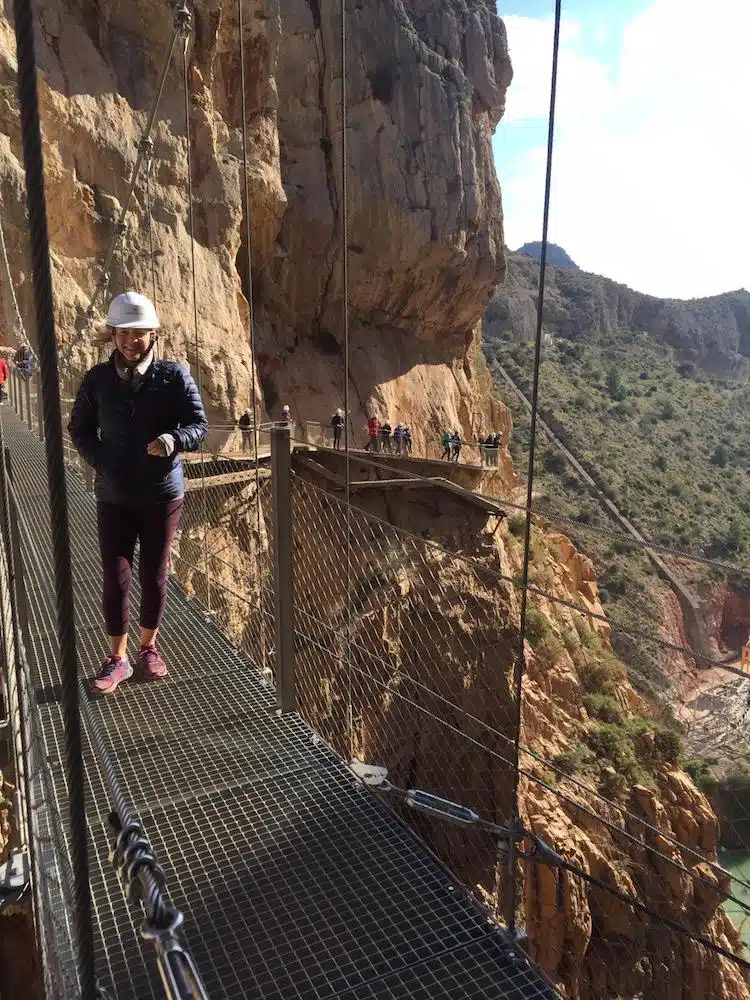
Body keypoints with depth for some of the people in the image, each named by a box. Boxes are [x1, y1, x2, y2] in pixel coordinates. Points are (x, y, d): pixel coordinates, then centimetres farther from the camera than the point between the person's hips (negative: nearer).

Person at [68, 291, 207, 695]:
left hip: (162, 495, -1)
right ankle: (117, 659, 19)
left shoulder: (173, 376, -7)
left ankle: (148, 647, 31)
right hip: (114, 496, 1)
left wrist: (173, 440, -29)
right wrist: (100, 464, -5)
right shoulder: (97, 379, -1)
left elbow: (199, 425, -8)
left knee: (154, 575, 10)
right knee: (116, 578, 2)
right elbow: (79, 428, 10)